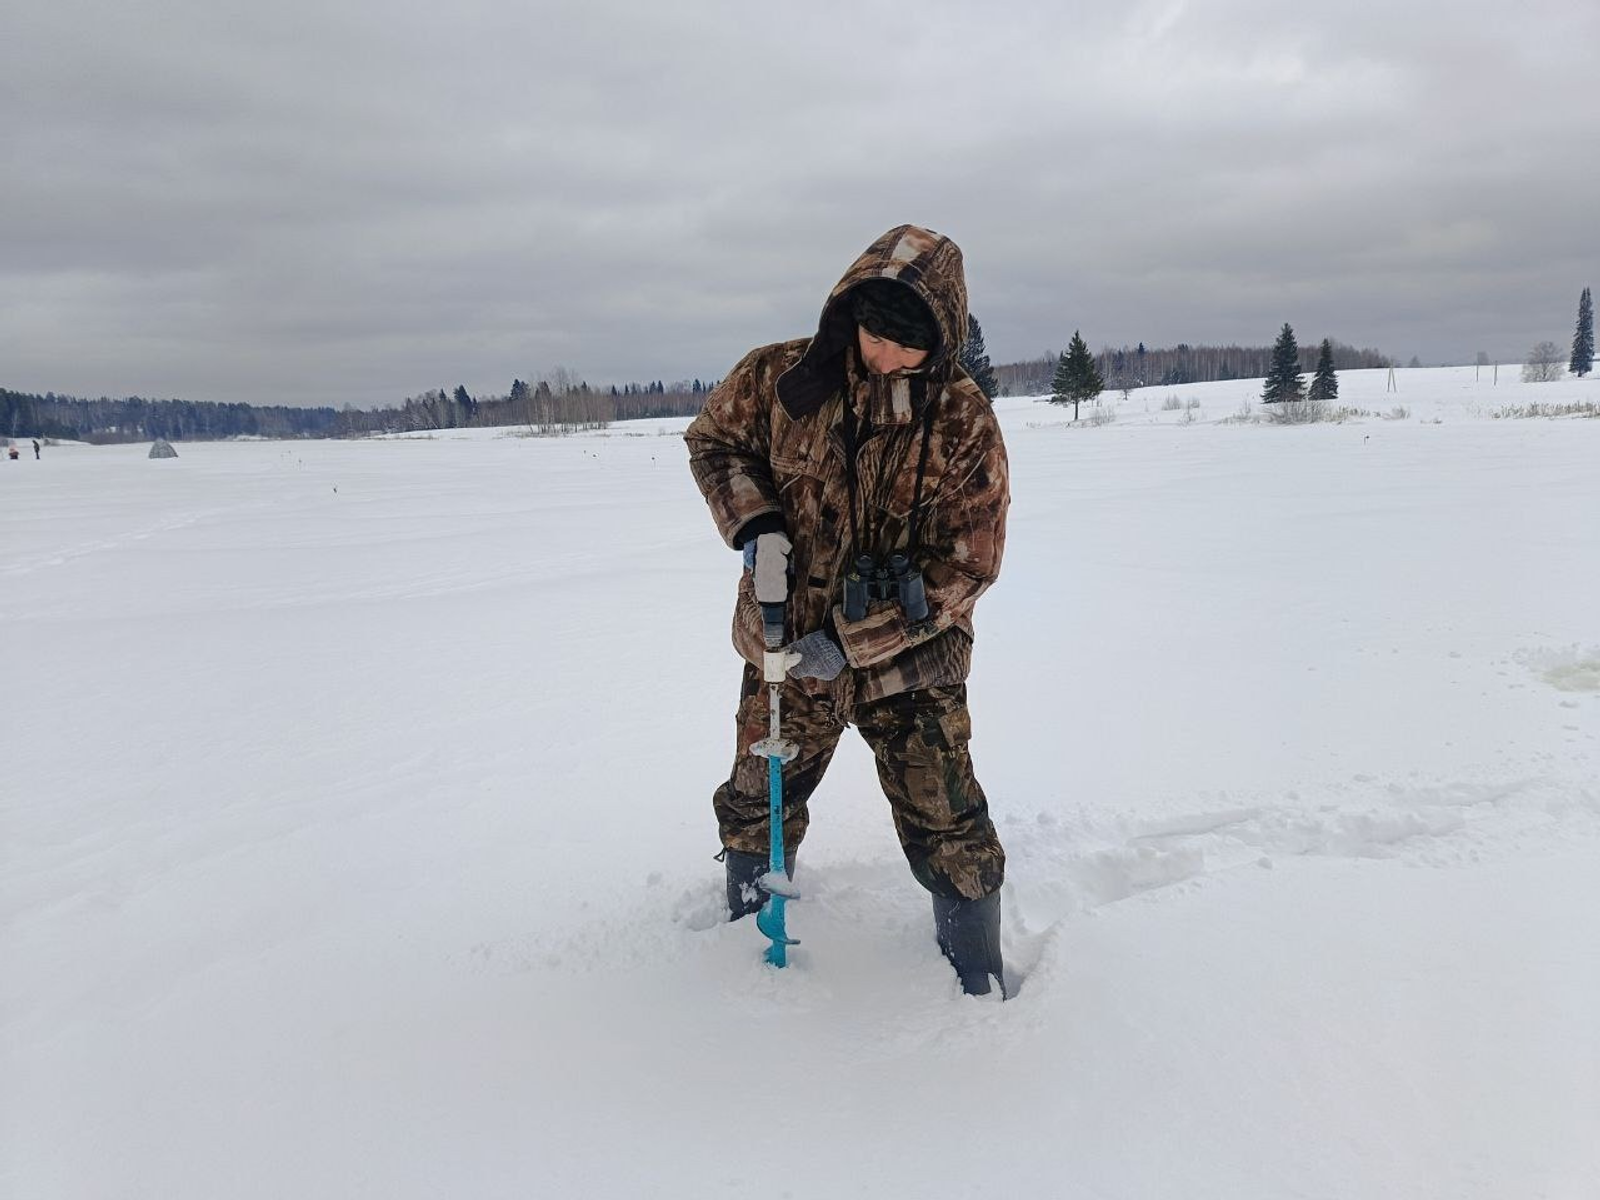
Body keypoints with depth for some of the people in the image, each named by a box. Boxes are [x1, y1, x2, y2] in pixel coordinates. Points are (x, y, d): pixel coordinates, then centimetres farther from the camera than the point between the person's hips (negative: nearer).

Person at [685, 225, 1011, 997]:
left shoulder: (965, 423, -15)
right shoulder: (780, 378, -11)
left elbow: (968, 563, -14)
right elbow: (713, 440, 7)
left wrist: (854, 641, -19)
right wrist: (754, 524, -13)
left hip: (911, 661, -2)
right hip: (787, 650, 2)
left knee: (948, 831, 7)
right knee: (756, 810, 19)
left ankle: (981, 982, 33)